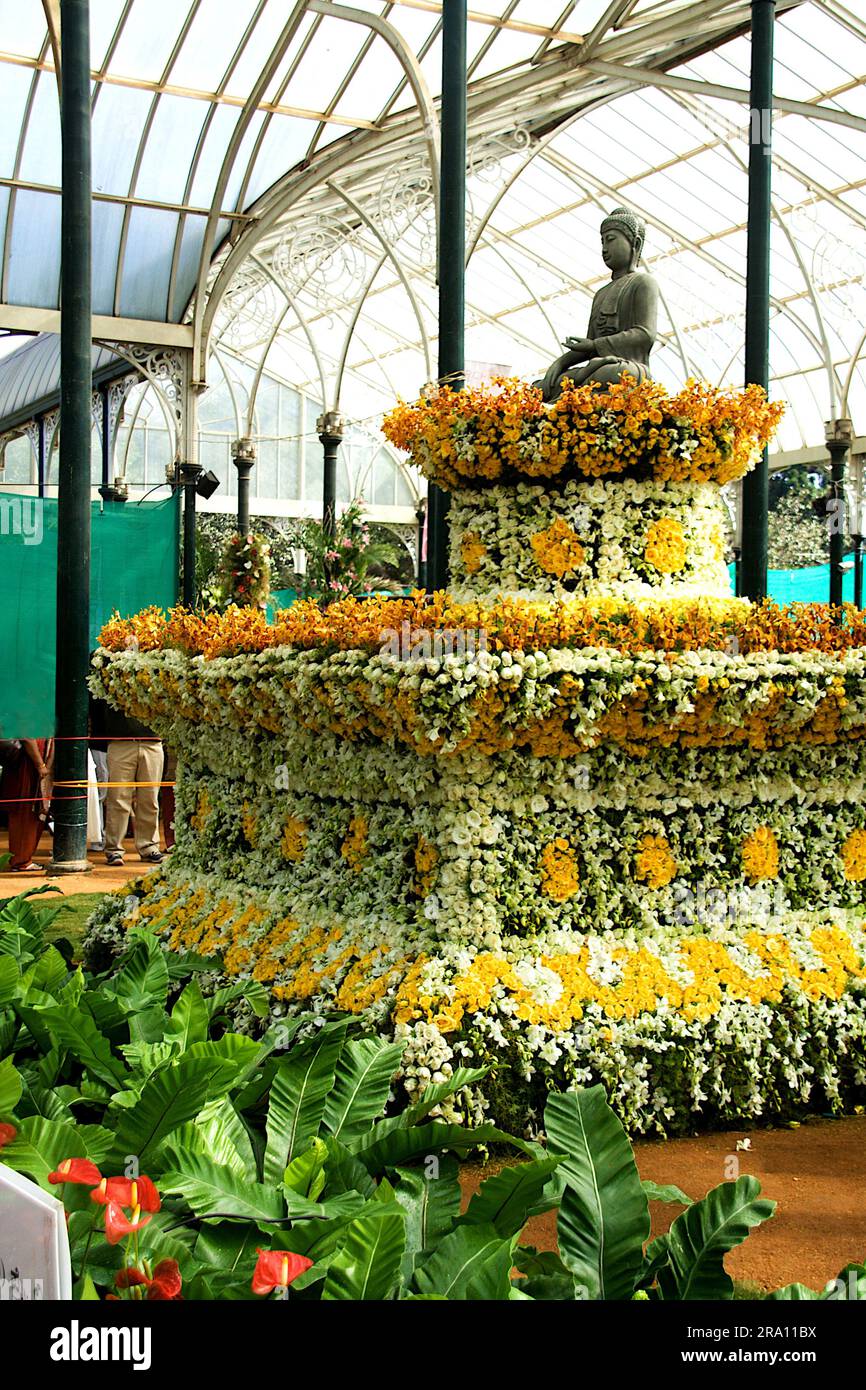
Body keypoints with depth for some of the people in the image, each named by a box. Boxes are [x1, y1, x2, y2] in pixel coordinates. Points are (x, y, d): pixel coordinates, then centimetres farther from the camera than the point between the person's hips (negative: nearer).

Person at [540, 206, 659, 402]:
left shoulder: (643, 283, 7)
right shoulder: (602, 294, 31)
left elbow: (646, 335, -9)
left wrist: (594, 345, -7)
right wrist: (559, 363, 3)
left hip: (629, 366, -8)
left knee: (610, 373, -43)